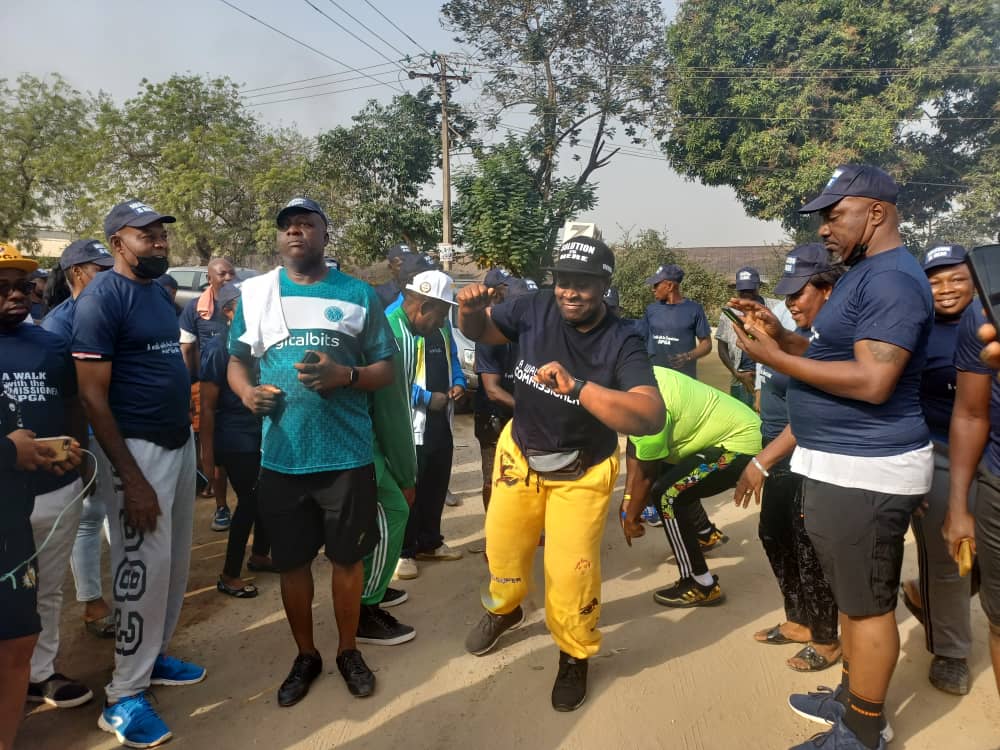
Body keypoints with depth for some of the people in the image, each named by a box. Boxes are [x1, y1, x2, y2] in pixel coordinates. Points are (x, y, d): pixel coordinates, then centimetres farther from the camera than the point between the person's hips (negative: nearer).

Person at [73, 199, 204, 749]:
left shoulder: (160, 292, 11)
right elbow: (92, 397, -17)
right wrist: (131, 478, -20)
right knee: (143, 569, -1)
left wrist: (189, 437, 12)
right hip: (140, 449, -8)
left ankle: (154, 657, 33)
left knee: (175, 562, 16)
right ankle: (124, 698, 14)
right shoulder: (102, 298, -14)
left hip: (180, 441, 8)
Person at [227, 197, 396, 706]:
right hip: (281, 456, 2)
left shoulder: (359, 295, 1)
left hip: (347, 454, -1)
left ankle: (348, 651, 34)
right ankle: (306, 655, 36)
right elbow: (237, 360, 12)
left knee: (347, 557, 12)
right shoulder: (255, 293, 6)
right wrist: (246, 391, -10)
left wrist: (345, 375, -18)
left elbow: (386, 369, 2)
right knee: (292, 562, 14)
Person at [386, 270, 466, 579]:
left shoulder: (441, 327, 7)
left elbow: (451, 357, 21)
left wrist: (458, 382, -1)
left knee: (436, 486, 20)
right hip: (408, 428, -9)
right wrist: (427, 399, -23)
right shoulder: (389, 328, -23)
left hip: (440, 423, 9)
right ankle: (402, 551, 22)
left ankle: (429, 542, 37)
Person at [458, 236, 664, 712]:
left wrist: (578, 386, -46)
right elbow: (480, 331, 2)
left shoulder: (621, 345, -23)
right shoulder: (535, 310, -15)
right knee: (503, 546, 19)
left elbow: (652, 418, -36)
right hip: (519, 454, 3)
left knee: (572, 570, -1)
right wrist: (470, 310, -23)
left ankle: (574, 656, 29)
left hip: (580, 473, -3)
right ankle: (504, 609, 53)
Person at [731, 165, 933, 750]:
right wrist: (782, 335, 4)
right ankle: (853, 697, 39)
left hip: (866, 472, -11)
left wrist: (775, 358, -22)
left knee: (868, 604, 4)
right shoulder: (866, 273, 15)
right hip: (841, 466, 11)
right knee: (852, 593, 22)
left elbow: (872, 382, -27)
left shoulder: (892, 278, -19)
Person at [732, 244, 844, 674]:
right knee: (774, 536, 18)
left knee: (809, 551, 4)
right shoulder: (801, 333, 7)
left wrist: (761, 462, -28)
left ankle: (826, 640, 25)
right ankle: (798, 622, 36)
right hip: (781, 460, 9)